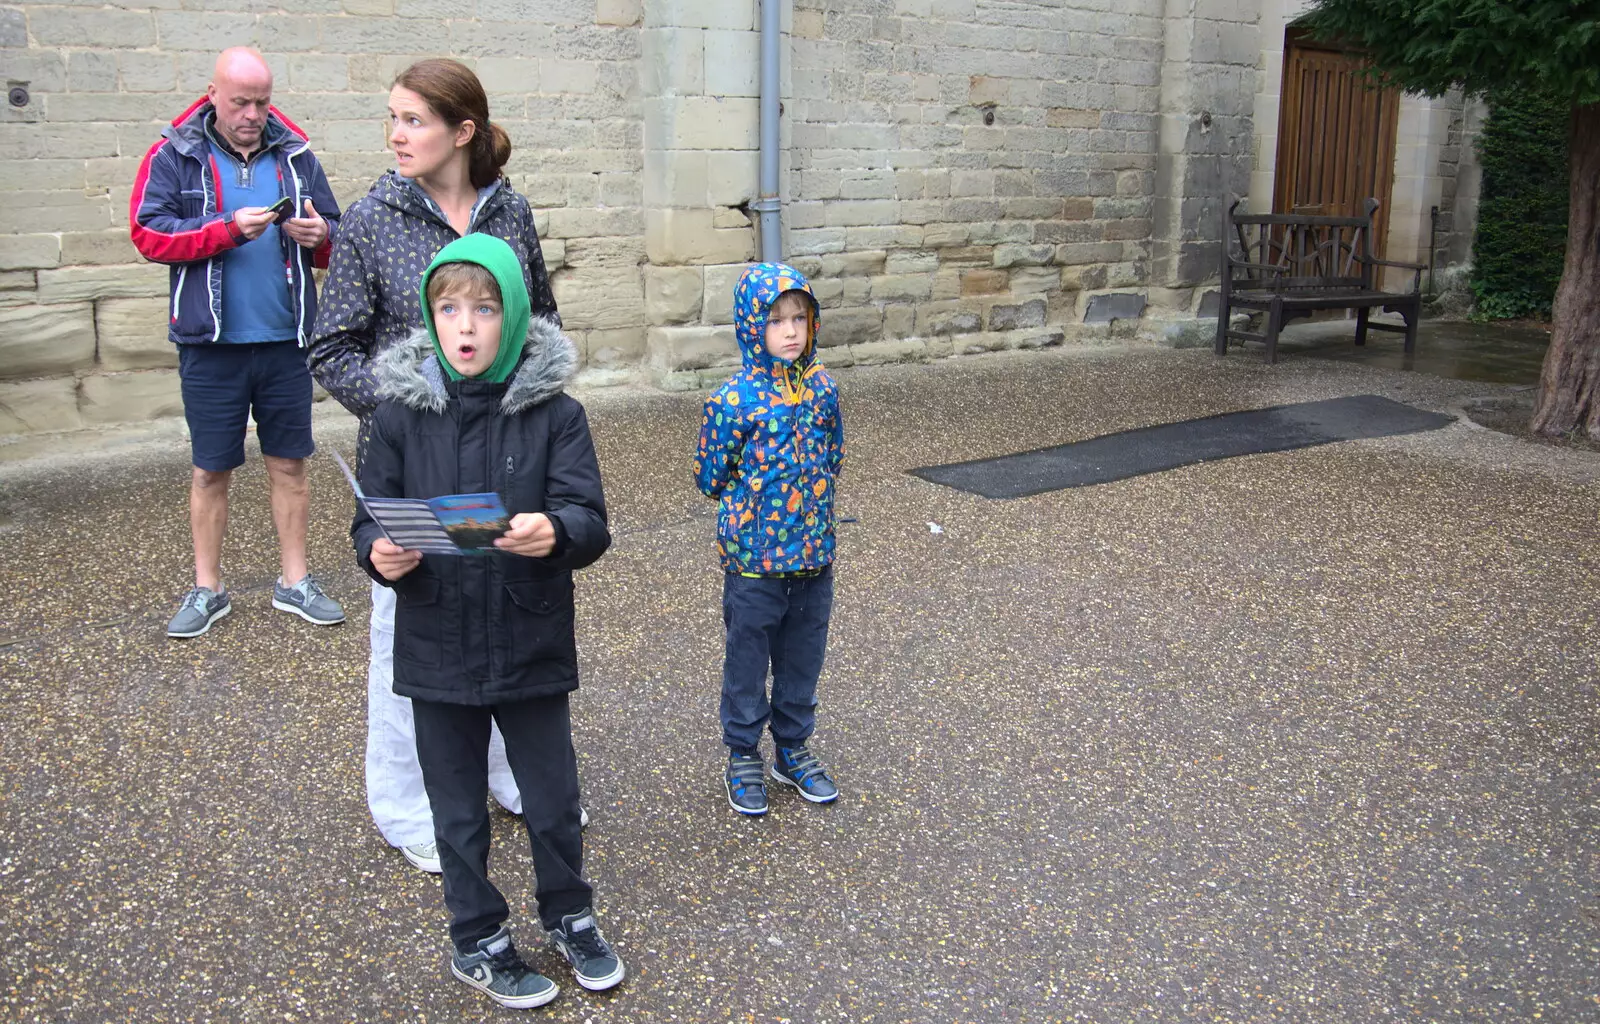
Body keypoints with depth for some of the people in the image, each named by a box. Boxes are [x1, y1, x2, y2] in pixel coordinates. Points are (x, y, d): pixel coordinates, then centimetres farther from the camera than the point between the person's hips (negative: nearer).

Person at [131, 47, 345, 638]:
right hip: (211, 345, -2)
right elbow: (147, 231, -10)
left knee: (289, 465, 9)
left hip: (286, 342, 2)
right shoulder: (174, 156, 0)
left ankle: (294, 582, 21)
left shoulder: (295, 155, 7)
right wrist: (230, 229, -19)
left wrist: (319, 235, -13)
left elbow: (337, 241, 10)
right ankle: (207, 590, 20)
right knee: (210, 471, 7)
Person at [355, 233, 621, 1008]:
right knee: (458, 808, 15)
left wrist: (555, 531, -35)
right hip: (438, 649, 1)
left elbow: (591, 521, -14)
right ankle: (478, 941, 36)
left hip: (533, 646, 0)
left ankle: (569, 915, 40)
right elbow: (370, 517, 0)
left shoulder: (555, 413, -8)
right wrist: (378, 552, -22)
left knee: (553, 797, 15)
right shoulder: (400, 415, -4)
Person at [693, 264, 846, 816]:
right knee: (748, 661, 11)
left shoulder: (822, 388, -1)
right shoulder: (735, 400, -15)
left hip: (814, 557, 4)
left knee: (803, 658, 18)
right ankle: (743, 756, 30)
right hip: (753, 560, -4)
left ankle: (793, 749, 37)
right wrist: (753, 500, 1)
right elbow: (710, 478, -7)